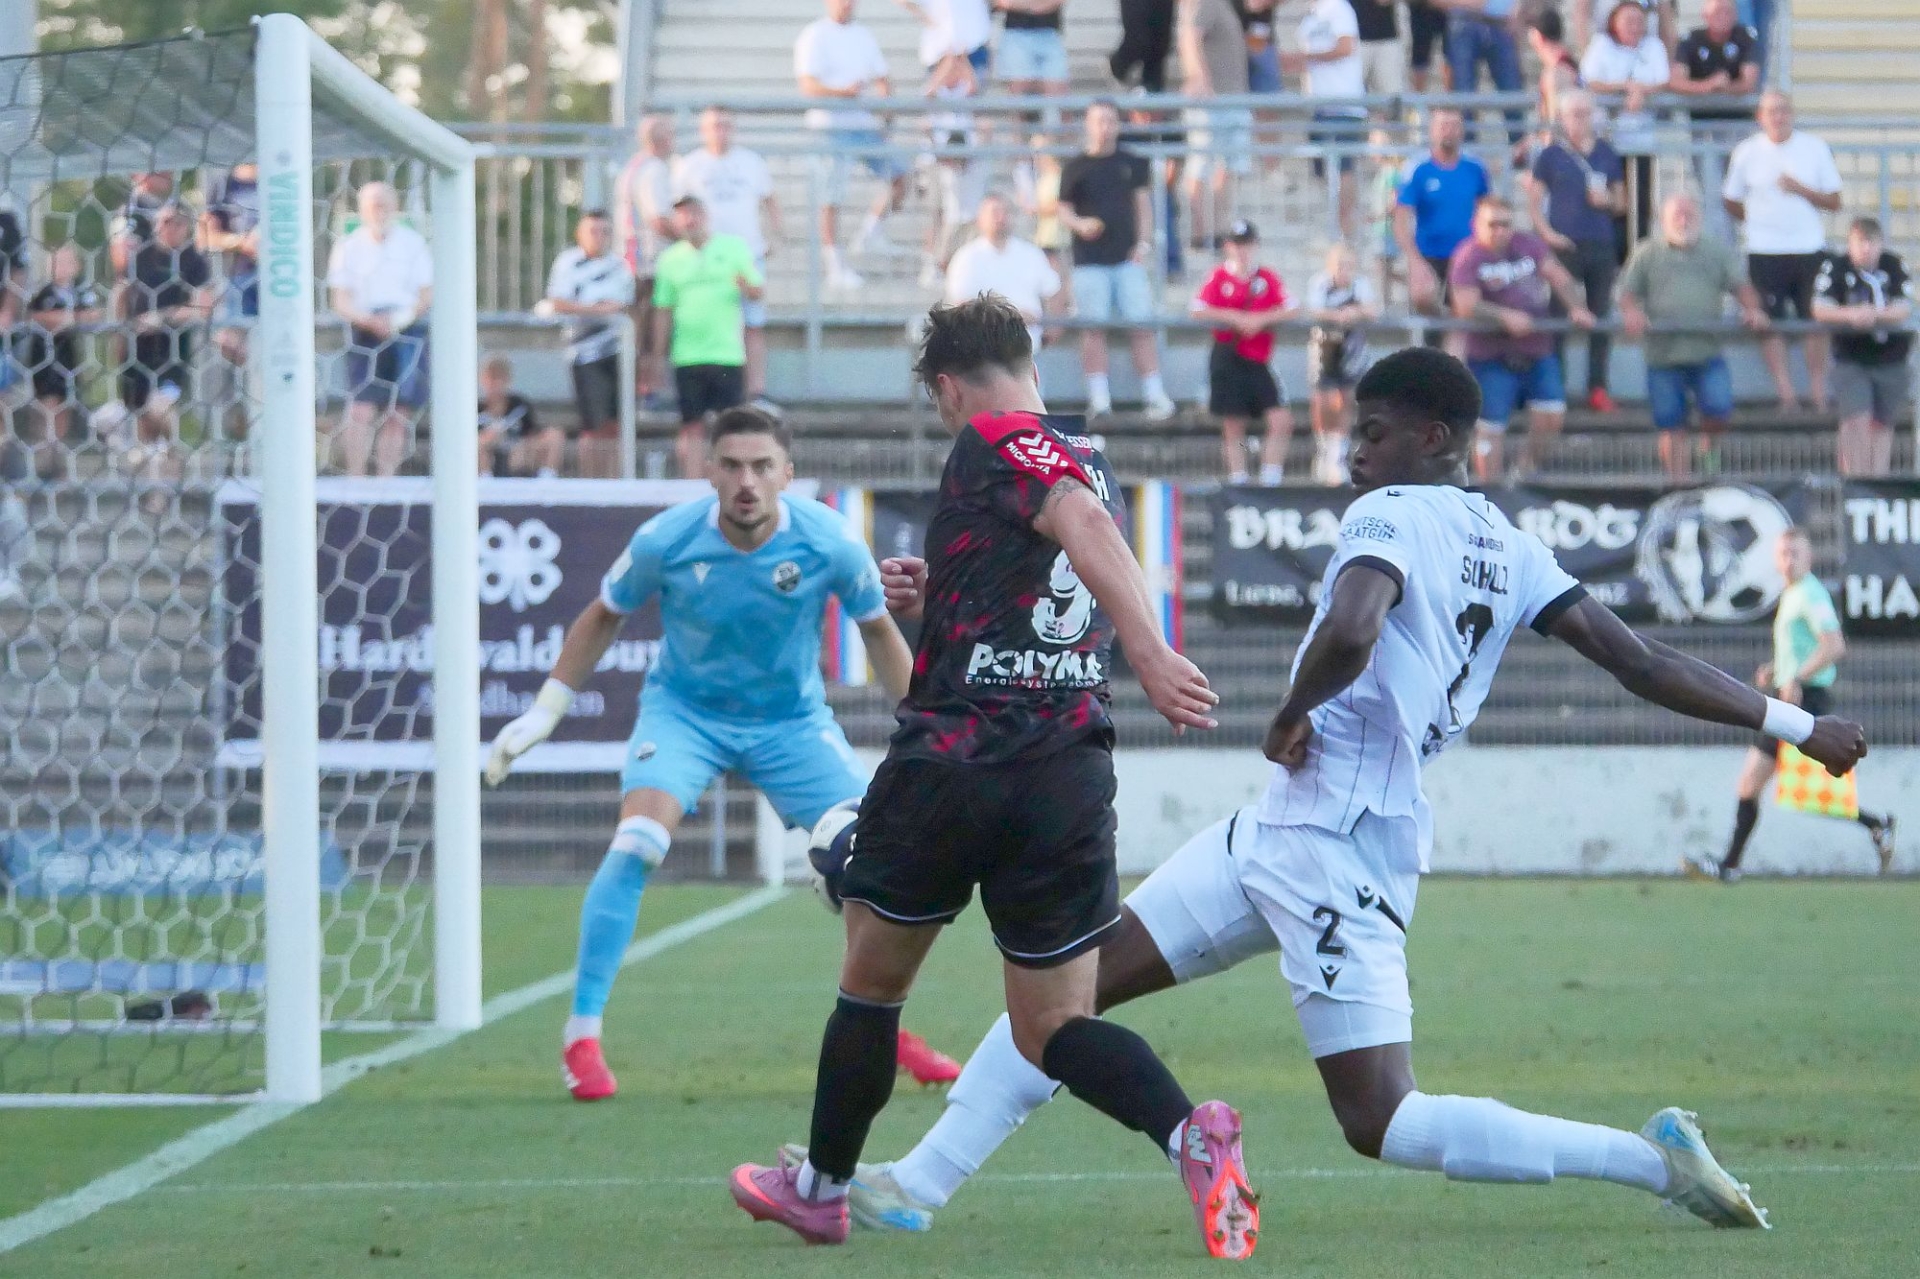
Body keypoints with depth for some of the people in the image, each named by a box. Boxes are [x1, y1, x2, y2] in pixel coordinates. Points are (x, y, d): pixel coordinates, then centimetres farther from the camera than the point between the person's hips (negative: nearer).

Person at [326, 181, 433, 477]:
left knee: (395, 415, 3)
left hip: (407, 332, 2)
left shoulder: (413, 243, 5)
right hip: (364, 333, -2)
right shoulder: (348, 247, 2)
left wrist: (402, 317, -13)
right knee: (362, 411, -13)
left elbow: (427, 295, 5)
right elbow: (341, 302, 0)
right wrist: (369, 320, -18)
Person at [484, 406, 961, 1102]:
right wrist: (543, 713, -1)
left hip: (793, 719, 2)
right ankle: (582, 1037, -16)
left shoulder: (830, 542, -20)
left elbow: (877, 629, -1)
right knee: (635, 845, -25)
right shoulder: (665, 540, -21)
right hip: (683, 710, -2)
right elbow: (603, 616, -1)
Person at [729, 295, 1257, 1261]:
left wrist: (1151, 656, -33)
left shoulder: (993, 440, -4)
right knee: (1053, 1028, 6)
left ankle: (822, 1187, 31)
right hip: (1072, 775, 6)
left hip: (950, 764, -5)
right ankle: (1188, 1134, -21)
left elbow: (1079, 520, -24)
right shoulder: (1094, 465, 18)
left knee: (871, 983, 17)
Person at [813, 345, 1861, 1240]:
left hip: (1332, 847, -10)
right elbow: (1640, 662, 9)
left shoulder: (1393, 516, -12)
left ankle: (1650, 1158, -9)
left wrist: (1293, 715, -13)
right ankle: (919, 1183, 14)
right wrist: (1790, 725, 15)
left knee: (1383, 1125, -11)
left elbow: (1348, 632, -33)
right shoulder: (1507, 549, 13)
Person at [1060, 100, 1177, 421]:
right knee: (1094, 327, -3)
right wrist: (1079, 224, -15)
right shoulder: (1075, 168, 5)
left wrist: (1144, 243, 0)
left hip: (1128, 256, 1)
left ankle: (1156, 395, -3)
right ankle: (1099, 397, 0)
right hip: (1090, 259, -1)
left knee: (1142, 327, -3)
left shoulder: (1131, 164, 10)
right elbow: (1064, 210, 6)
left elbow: (1143, 204, 12)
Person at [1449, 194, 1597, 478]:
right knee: (1492, 428, -4)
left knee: (1551, 416, -1)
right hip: (1492, 356, -5)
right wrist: (1506, 317, -28)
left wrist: (1576, 307, -17)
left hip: (1537, 351, 5)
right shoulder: (1468, 257, -7)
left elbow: (1557, 276, -1)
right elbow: (1466, 306, -18)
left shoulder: (1529, 246, 8)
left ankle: (1527, 470, 21)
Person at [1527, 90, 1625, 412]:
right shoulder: (1551, 155, 2)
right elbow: (1533, 198, 2)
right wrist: (1547, 233, -10)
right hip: (1565, 245, -3)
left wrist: (1608, 201, -5)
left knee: (1601, 316, 3)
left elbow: (1621, 201, 18)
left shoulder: (1607, 155, 11)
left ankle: (1598, 387, 9)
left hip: (1602, 246, 3)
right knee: (1559, 315, -3)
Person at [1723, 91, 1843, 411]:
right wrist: (1760, 221, 5)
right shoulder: (1746, 153, 1)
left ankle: (1819, 393, 11)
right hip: (1765, 252, -1)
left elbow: (1834, 202, 1)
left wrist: (1800, 189, -12)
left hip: (1810, 250, 1)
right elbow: (1731, 203, 11)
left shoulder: (1816, 148, 2)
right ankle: (1785, 393, 0)